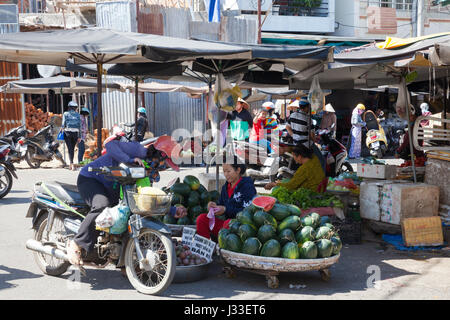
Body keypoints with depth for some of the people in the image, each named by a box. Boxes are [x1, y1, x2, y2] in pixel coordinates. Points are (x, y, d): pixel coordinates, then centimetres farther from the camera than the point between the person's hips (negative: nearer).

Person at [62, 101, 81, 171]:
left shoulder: (65, 114, 2)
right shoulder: (77, 115, 6)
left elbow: (63, 124, -4)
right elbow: (79, 126, 3)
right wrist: (79, 137, 7)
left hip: (67, 132, -2)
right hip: (75, 133, 2)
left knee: (70, 149, -3)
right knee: (72, 149, 13)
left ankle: (72, 164, -16)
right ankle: (71, 164, 18)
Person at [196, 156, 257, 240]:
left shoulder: (247, 186, -8)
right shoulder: (225, 187, 13)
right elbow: (222, 204, 21)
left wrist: (226, 209, -20)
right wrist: (215, 205, -4)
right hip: (227, 220, 7)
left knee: (228, 223, -38)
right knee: (202, 218, -9)